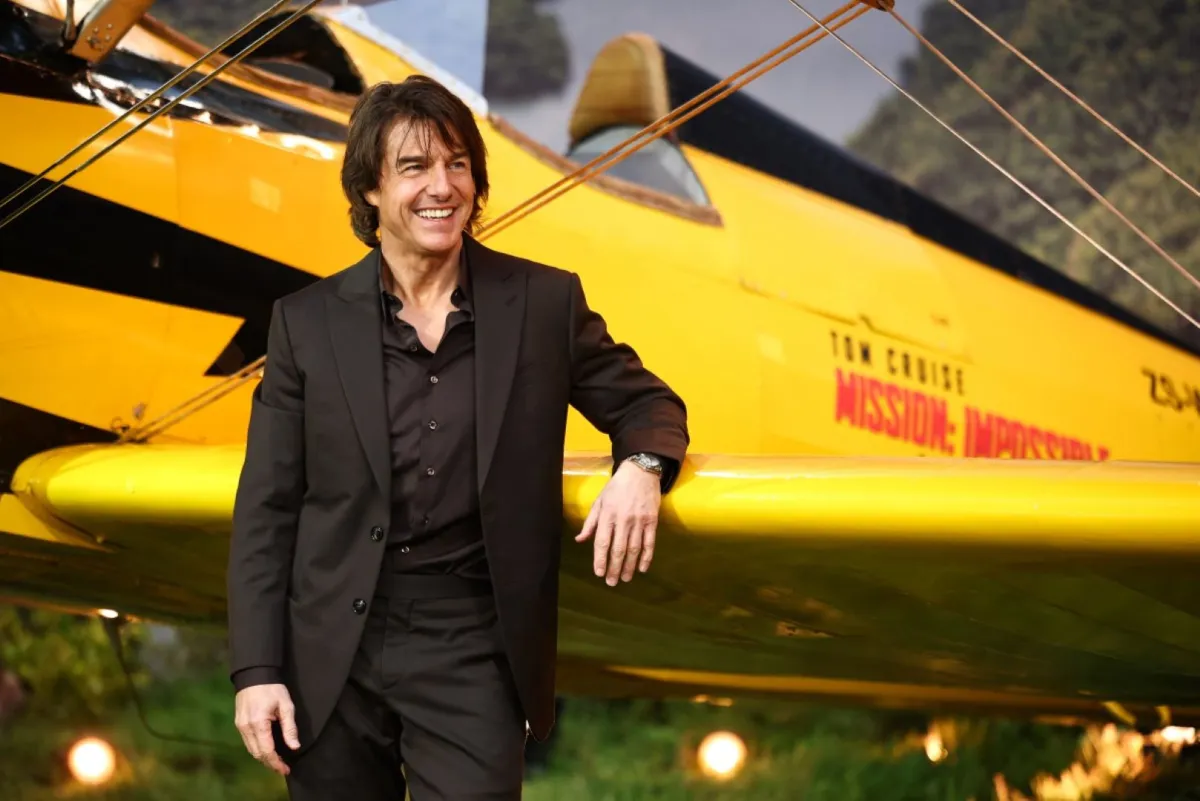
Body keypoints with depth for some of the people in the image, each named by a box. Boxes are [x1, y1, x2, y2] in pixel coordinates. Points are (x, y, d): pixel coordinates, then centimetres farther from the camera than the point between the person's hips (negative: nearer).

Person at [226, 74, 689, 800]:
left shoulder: (545, 302, 2)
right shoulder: (309, 320, 2)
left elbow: (646, 402, 12)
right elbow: (267, 510, 3)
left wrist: (642, 467, -12)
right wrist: (256, 668, -4)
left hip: (472, 653, -1)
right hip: (332, 656, 1)